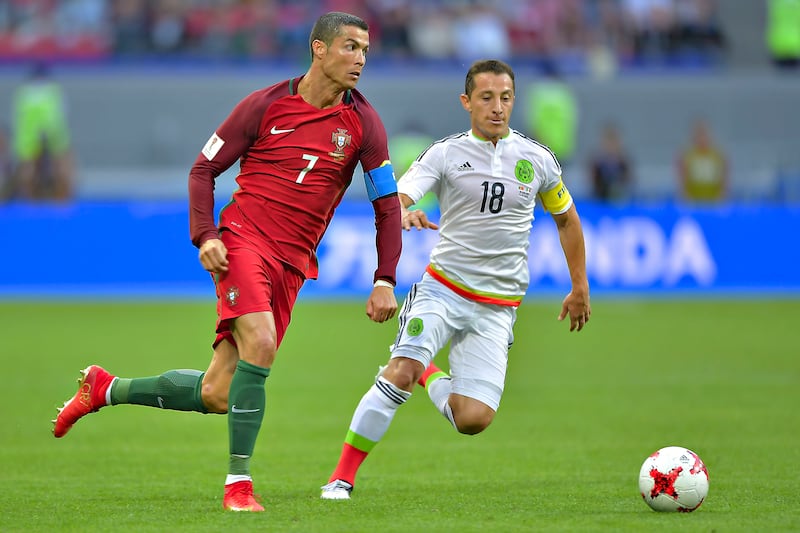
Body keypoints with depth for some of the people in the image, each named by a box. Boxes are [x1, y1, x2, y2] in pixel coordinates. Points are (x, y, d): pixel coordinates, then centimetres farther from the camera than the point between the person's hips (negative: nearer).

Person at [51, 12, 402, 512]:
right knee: (259, 344, -28)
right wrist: (205, 236, -9)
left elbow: (388, 205, 7)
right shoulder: (266, 105, -2)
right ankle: (238, 481, -16)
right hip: (243, 240, -3)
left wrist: (385, 280, -4)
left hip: (293, 264, 3)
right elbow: (204, 169, 6)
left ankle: (106, 388, 22)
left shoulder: (363, 123, 3)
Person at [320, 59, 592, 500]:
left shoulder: (537, 160, 4)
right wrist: (402, 214, -42)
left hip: (497, 307, 2)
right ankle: (342, 477, -15)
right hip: (442, 287, -2)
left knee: (474, 419, -11)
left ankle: (427, 376, 22)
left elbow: (566, 219, 20)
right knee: (400, 372, -26)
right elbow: (394, 198, -18)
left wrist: (580, 289, 20)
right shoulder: (446, 153, -3)